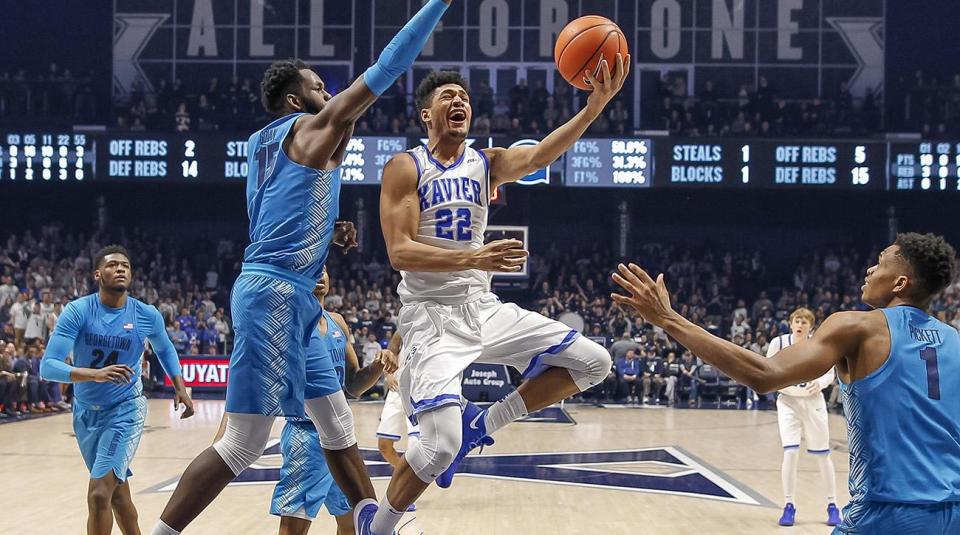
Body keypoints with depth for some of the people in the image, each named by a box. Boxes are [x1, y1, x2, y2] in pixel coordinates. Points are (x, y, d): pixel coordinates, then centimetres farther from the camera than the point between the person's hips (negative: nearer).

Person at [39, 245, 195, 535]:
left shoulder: (147, 316, -10)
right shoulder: (78, 311, -15)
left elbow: (165, 349, 14)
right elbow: (47, 366, -24)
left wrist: (180, 388, 3)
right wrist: (96, 374, -38)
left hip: (125, 410, -2)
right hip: (86, 412, 2)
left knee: (99, 494, -16)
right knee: (117, 492, 16)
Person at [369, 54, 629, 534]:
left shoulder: (487, 164, 8)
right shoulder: (405, 168, -6)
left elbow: (537, 156, -14)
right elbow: (400, 252, -16)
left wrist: (593, 108, -31)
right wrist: (472, 258, -31)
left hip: (483, 308, 6)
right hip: (430, 315, -6)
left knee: (592, 362, -2)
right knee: (442, 445, -20)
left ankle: (482, 423, 8)